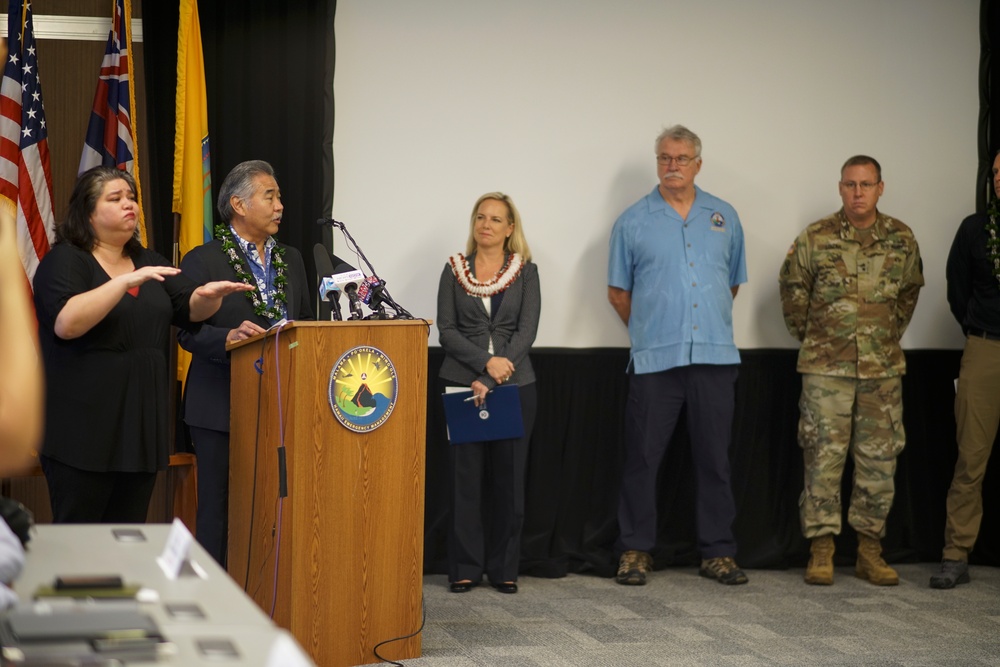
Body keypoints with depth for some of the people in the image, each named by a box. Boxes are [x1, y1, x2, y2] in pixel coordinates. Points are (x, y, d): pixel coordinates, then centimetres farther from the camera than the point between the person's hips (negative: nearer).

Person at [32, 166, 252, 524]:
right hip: (84, 429, -6)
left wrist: (210, 294, -14)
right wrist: (126, 282, -24)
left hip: (141, 425, 6)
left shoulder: (149, 263, 17)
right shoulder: (64, 260, -4)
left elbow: (190, 308, 9)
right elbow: (66, 323, -20)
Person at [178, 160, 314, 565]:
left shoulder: (291, 260, 17)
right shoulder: (202, 261, -2)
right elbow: (189, 332, -9)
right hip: (223, 408, -5)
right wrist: (229, 337, -27)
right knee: (219, 510, 0)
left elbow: (306, 323, 18)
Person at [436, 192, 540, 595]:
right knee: (466, 476, -2)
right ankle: (465, 569, 5)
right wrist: (486, 362, -14)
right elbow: (446, 330, 1)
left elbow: (527, 331, -3)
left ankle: (504, 569, 8)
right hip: (461, 383, 0)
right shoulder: (454, 271, 8)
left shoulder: (525, 272, 7)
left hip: (514, 386, 0)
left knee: (509, 478, 0)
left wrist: (491, 383, -13)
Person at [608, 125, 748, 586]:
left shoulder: (724, 218, 11)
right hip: (654, 359, -2)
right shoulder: (633, 221, 5)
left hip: (715, 357, 2)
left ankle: (718, 553, 12)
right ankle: (636, 551, 9)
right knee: (643, 458, 0)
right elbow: (618, 292, 10)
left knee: (715, 459, 5)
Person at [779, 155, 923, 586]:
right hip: (826, 368, -2)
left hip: (883, 369, 2)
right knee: (823, 457, -3)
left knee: (879, 460, 5)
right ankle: (821, 551, 4)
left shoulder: (901, 240, 3)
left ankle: (870, 551, 15)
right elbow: (792, 288, 7)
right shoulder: (816, 238, -3)